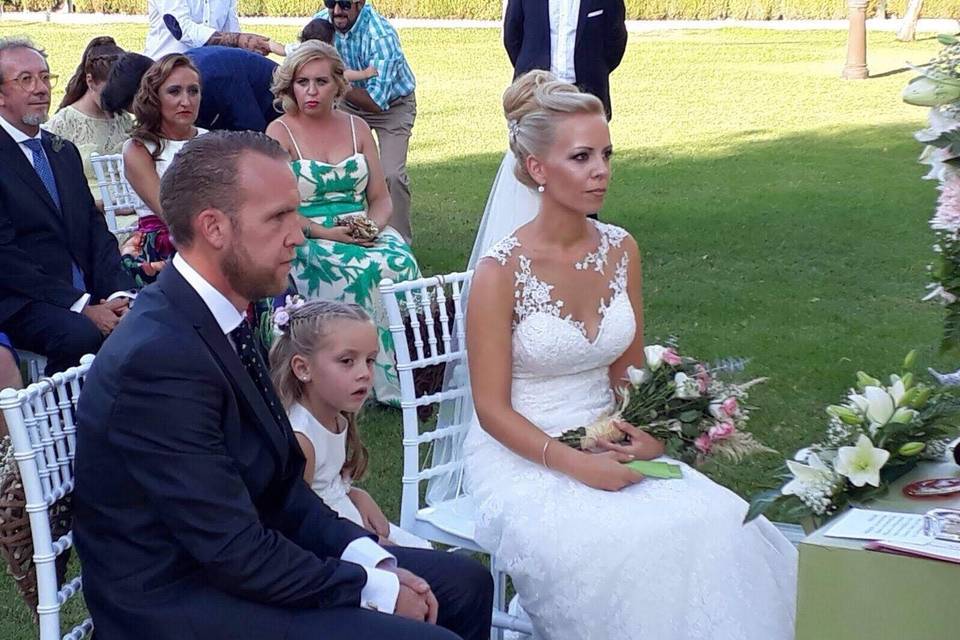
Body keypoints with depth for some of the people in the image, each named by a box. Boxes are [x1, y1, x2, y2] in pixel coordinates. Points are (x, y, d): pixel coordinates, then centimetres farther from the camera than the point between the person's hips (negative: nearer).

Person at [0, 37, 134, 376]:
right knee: (82, 335, -34)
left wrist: (119, 294, -5)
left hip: (88, 296, 6)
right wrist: (82, 307, -18)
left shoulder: (65, 152, 19)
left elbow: (95, 231, 14)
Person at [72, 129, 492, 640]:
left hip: (235, 561, 9)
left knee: (464, 583, 10)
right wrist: (374, 590, -13)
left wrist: (371, 557, -4)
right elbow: (236, 553, -23)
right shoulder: (161, 358, -25)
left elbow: (279, 480, 8)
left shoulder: (218, 314, 3)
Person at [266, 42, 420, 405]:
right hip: (306, 240, -4)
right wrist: (327, 233, -17)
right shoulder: (280, 133, 2)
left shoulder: (356, 127, 15)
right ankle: (378, 380, -23)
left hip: (365, 234, 4)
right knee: (357, 273, -32)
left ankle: (402, 372, -20)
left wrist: (372, 226, -10)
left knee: (401, 264, -27)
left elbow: (381, 198, 12)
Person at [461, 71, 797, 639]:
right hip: (523, 457, -5)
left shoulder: (622, 250, 2)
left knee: (721, 527, -20)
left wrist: (646, 433, -7)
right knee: (622, 549, -30)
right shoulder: (502, 271, -14)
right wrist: (576, 465, -22)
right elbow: (493, 409, -11)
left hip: (608, 443, 5)